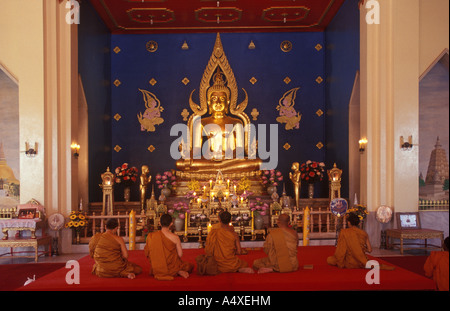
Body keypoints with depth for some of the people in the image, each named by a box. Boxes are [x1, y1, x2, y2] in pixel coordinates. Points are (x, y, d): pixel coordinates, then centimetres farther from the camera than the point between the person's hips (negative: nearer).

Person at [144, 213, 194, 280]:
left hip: (156, 270, 3)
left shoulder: (150, 236, -9)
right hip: (171, 268, -3)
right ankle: (179, 272, -3)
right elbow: (180, 255, -10)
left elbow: (146, 252, 2)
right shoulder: (175, 237, -17)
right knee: (190, 266, 25)